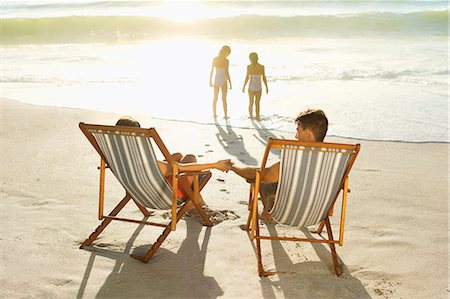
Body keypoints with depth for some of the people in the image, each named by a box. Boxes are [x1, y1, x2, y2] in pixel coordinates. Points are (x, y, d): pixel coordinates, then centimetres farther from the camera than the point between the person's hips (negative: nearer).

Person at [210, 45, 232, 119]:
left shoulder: (214, 59, -1)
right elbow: (227, 73, -15)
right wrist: (230, 82, -8)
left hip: (216, 80, 3)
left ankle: (214, 114, 21)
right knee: (224, 99, 6)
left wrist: (210, 80, 11)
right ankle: (225, 115, 6)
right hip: (223, 81, -3)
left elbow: (211, 71, 2)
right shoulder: (226, 61, -13)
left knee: (215, 98, 16)